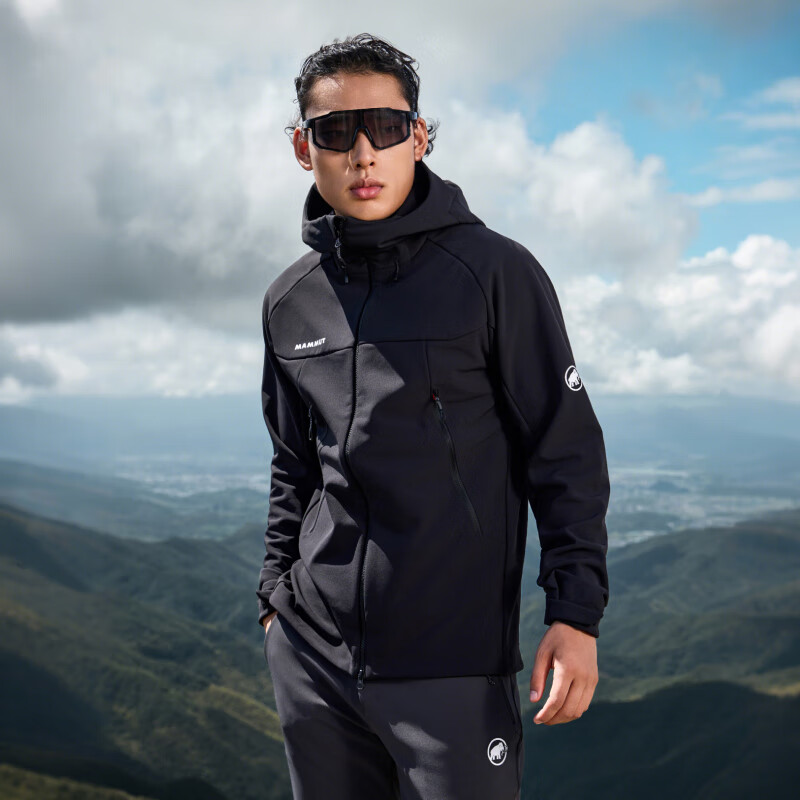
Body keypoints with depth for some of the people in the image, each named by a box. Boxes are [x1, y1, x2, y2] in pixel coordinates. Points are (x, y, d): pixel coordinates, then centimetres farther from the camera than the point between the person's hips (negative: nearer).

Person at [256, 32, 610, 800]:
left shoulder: (495, 272, -6)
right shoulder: (289, 301, 8)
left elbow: (566, 452, -6)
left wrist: (576, 610, -10)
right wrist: (275, 592, 15)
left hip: (453, 661, -4)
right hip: (310, 656, 5)